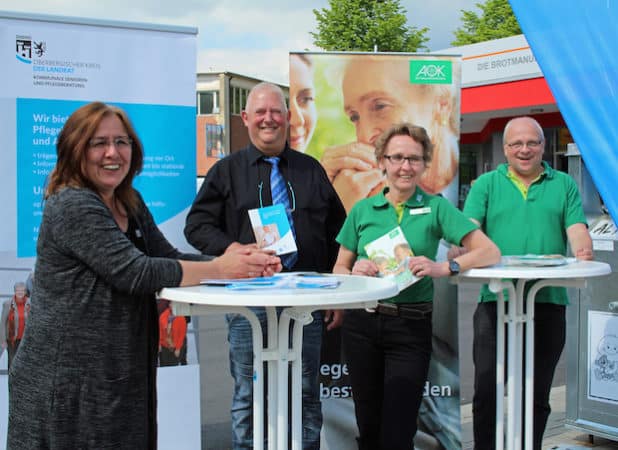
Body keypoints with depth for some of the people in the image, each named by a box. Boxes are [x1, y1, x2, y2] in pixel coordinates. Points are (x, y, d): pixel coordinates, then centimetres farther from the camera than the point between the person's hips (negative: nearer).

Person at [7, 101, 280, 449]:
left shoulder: (130, 203, 10)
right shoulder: (72, 206, -16)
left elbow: (169, 258, 5)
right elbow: (135, 272, -24)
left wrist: (245, 263, -10)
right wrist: (219, 269, -20)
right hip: (66, 379, -7)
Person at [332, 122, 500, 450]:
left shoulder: (436, 207, 1)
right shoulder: (362, 210, 7)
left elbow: (489, 252, -8)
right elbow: (339, 270, 11)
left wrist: (444, 268, -24)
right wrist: (355, 272, -12)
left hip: (411, 327, -2)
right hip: (362, 322, 2)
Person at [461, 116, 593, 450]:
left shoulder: (564, 185, 12)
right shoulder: (486, 184, 9)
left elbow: (577, 230, 1)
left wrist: (583, 253, -22)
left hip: (548, 301, 1)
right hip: (496, 298, -1)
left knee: (537, 393, 10)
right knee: (487, 388, -1)